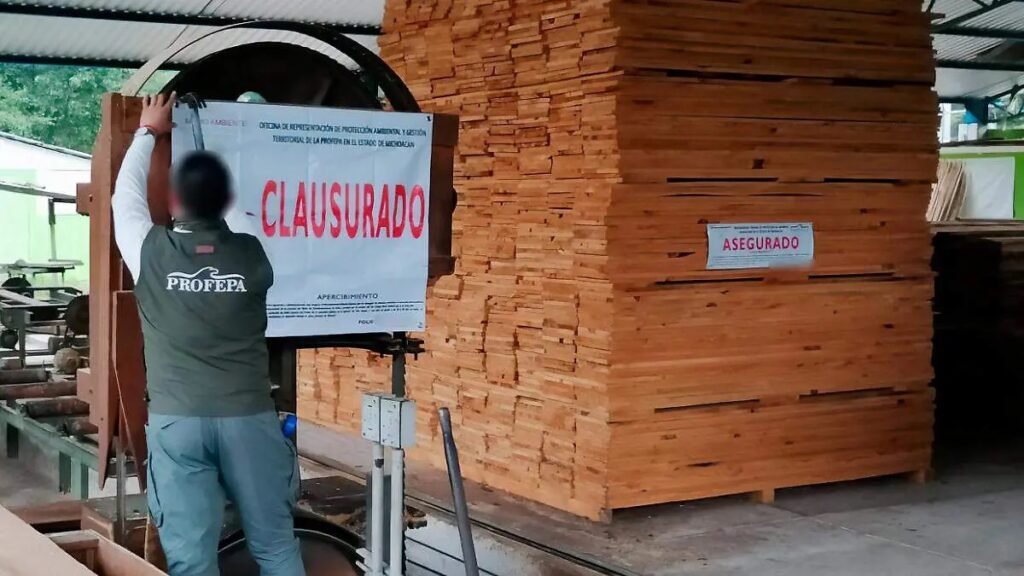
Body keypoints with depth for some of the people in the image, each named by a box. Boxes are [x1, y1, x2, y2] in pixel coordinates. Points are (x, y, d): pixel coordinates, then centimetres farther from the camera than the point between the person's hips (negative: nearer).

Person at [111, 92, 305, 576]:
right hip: (248, 418, 1)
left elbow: (126, 197, 16)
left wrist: (148, 132, 30)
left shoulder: (152, 252, -3)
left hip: (176, 421, -1)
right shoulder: (253, 254, 0)